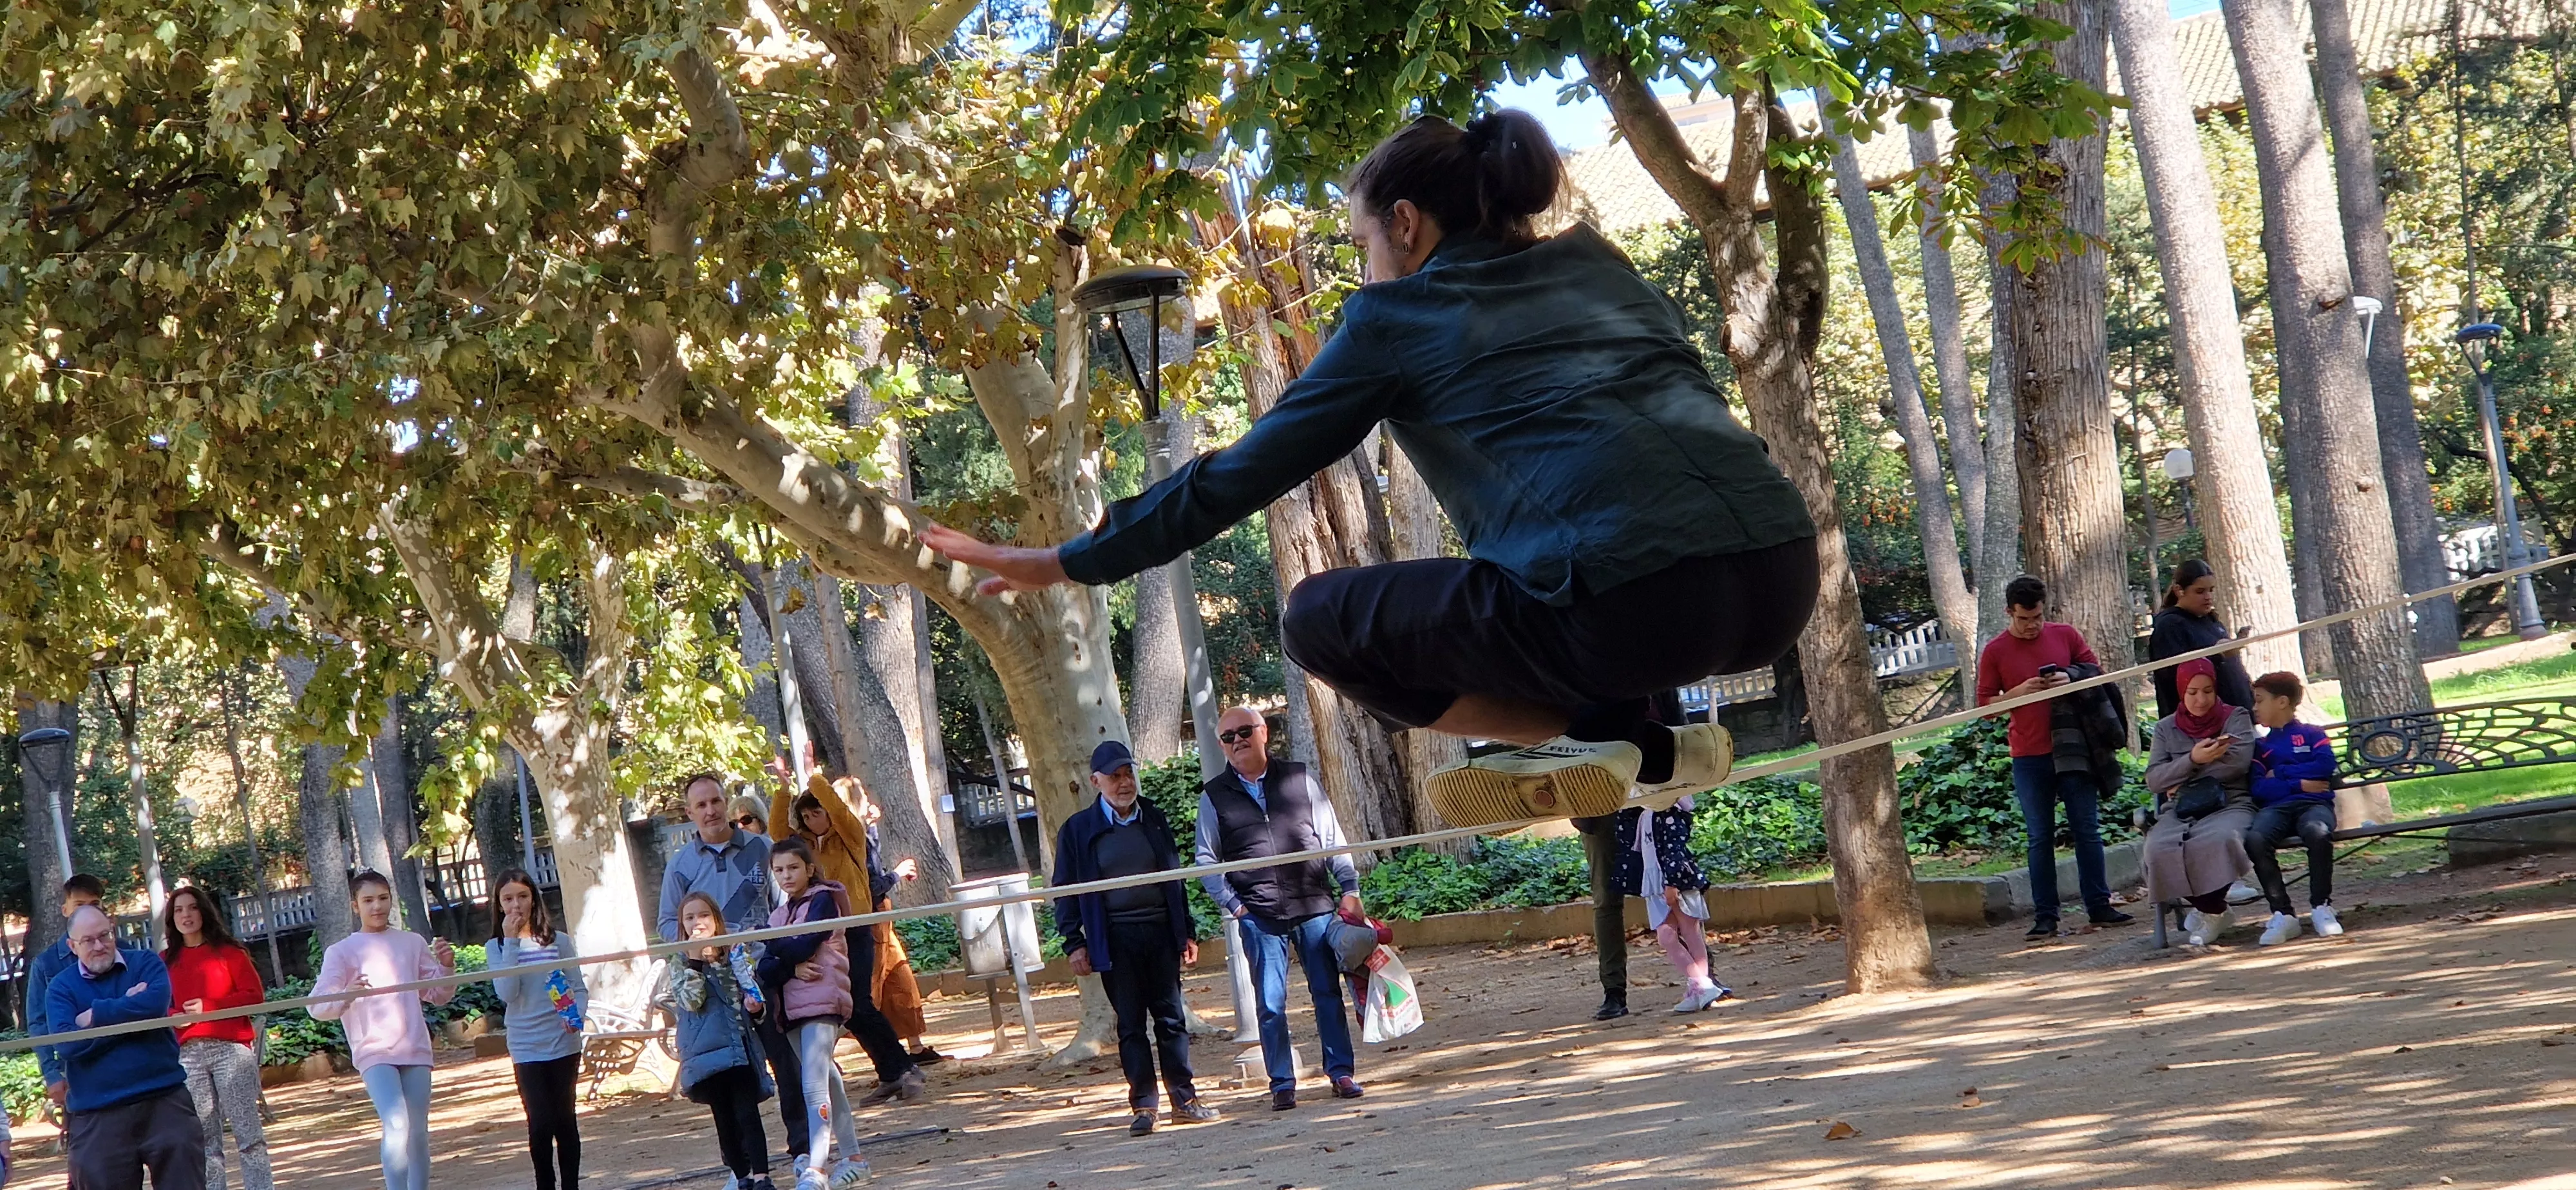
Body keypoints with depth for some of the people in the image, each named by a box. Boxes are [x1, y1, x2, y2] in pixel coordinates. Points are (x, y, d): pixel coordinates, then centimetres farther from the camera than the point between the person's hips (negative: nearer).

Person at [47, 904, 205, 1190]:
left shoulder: (145, 963, 5)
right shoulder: (60, 987, 5)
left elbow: (157, 1002, -16)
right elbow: (66, 1043, -12)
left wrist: (96, 1015, -10)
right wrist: (130, 1010, -11)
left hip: (165, 1100, 0)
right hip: (96, 1115, 0)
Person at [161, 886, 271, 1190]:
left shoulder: (228, 951, 5)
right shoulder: (166, 961, 13)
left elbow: (254, 995, -1)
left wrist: (209, 1006, -10)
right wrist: (175, 1017, -11)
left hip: (230, 1049, -3)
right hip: (188, 1055, 3)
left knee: (247, 1131, -5)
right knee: (205, 1140, 3)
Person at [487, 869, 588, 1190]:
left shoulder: (558, 940, 2)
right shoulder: (497, 947, 3)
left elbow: (579, 988, 4)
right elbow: (507, 992, -11)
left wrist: (576, 1015, -16)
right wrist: (511, 943, -14)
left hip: (563, 1043, 0)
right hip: (526, 1048, 0)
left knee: (565, 1118, 4)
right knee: (541, 1122, -5)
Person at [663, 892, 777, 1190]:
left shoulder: (738, 952, 10)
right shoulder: (681, 964, 7)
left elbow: (754, 992, 19)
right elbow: (691, 1001, -9)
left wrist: (756, 1006, -3)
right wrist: (695, 962, -14)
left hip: (739, 1046, 0)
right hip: (705, 1051, 0)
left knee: (747, 1112, -11)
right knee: (724, 1117, 5)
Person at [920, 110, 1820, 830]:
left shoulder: (1398, 315, 11)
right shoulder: (1597, 265, 24)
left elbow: (1242, 473, 15)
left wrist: (1066, 563, 24)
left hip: (1634, 605, -7)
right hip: (1787, 577, 7)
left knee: (1320, 620, 14)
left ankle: (1628, 747, 1)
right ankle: (1615, 725, 11)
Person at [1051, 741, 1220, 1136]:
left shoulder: (1155, 821, 12)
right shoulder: (1078, 830, 2)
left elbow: (1175, 878, 17)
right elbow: (1065, 891, 3)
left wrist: (1188, 933, 14)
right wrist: (1074, 943, -5)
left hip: (1161, 932, 3)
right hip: (1116, 939, -3)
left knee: (1171, 1018, 4)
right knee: (1131, 1025, 0)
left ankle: (1184, 1100, 10)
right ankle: (1144, 1106, 3)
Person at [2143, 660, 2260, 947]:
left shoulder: (2236, 717, 12)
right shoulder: (2166, 728, 18)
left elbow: (2240, 761, -6)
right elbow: (2153, 781, 5)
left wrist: (2183, 781, -4)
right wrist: (2193, 760, -12)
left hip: (2230, 805, -2)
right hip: (2179, 811, 2)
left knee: (2217, 840, -39)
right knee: (2160, 848, -33)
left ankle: (2208, 909, -10)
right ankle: (2213, 911, -7)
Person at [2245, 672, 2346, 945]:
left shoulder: (2313, 734, 18)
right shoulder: (2261, 745, 24)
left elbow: (2325, 767, -2)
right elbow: (2258, 788, 7)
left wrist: (2280, 773, 2)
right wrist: (2299, 783, -4)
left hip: (2314, 803, -2)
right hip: (2276, 808, 2)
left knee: (2318, 832, -40)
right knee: (2255, 839, -35)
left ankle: (2321, 906, -20)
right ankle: (2282, 914, -27)